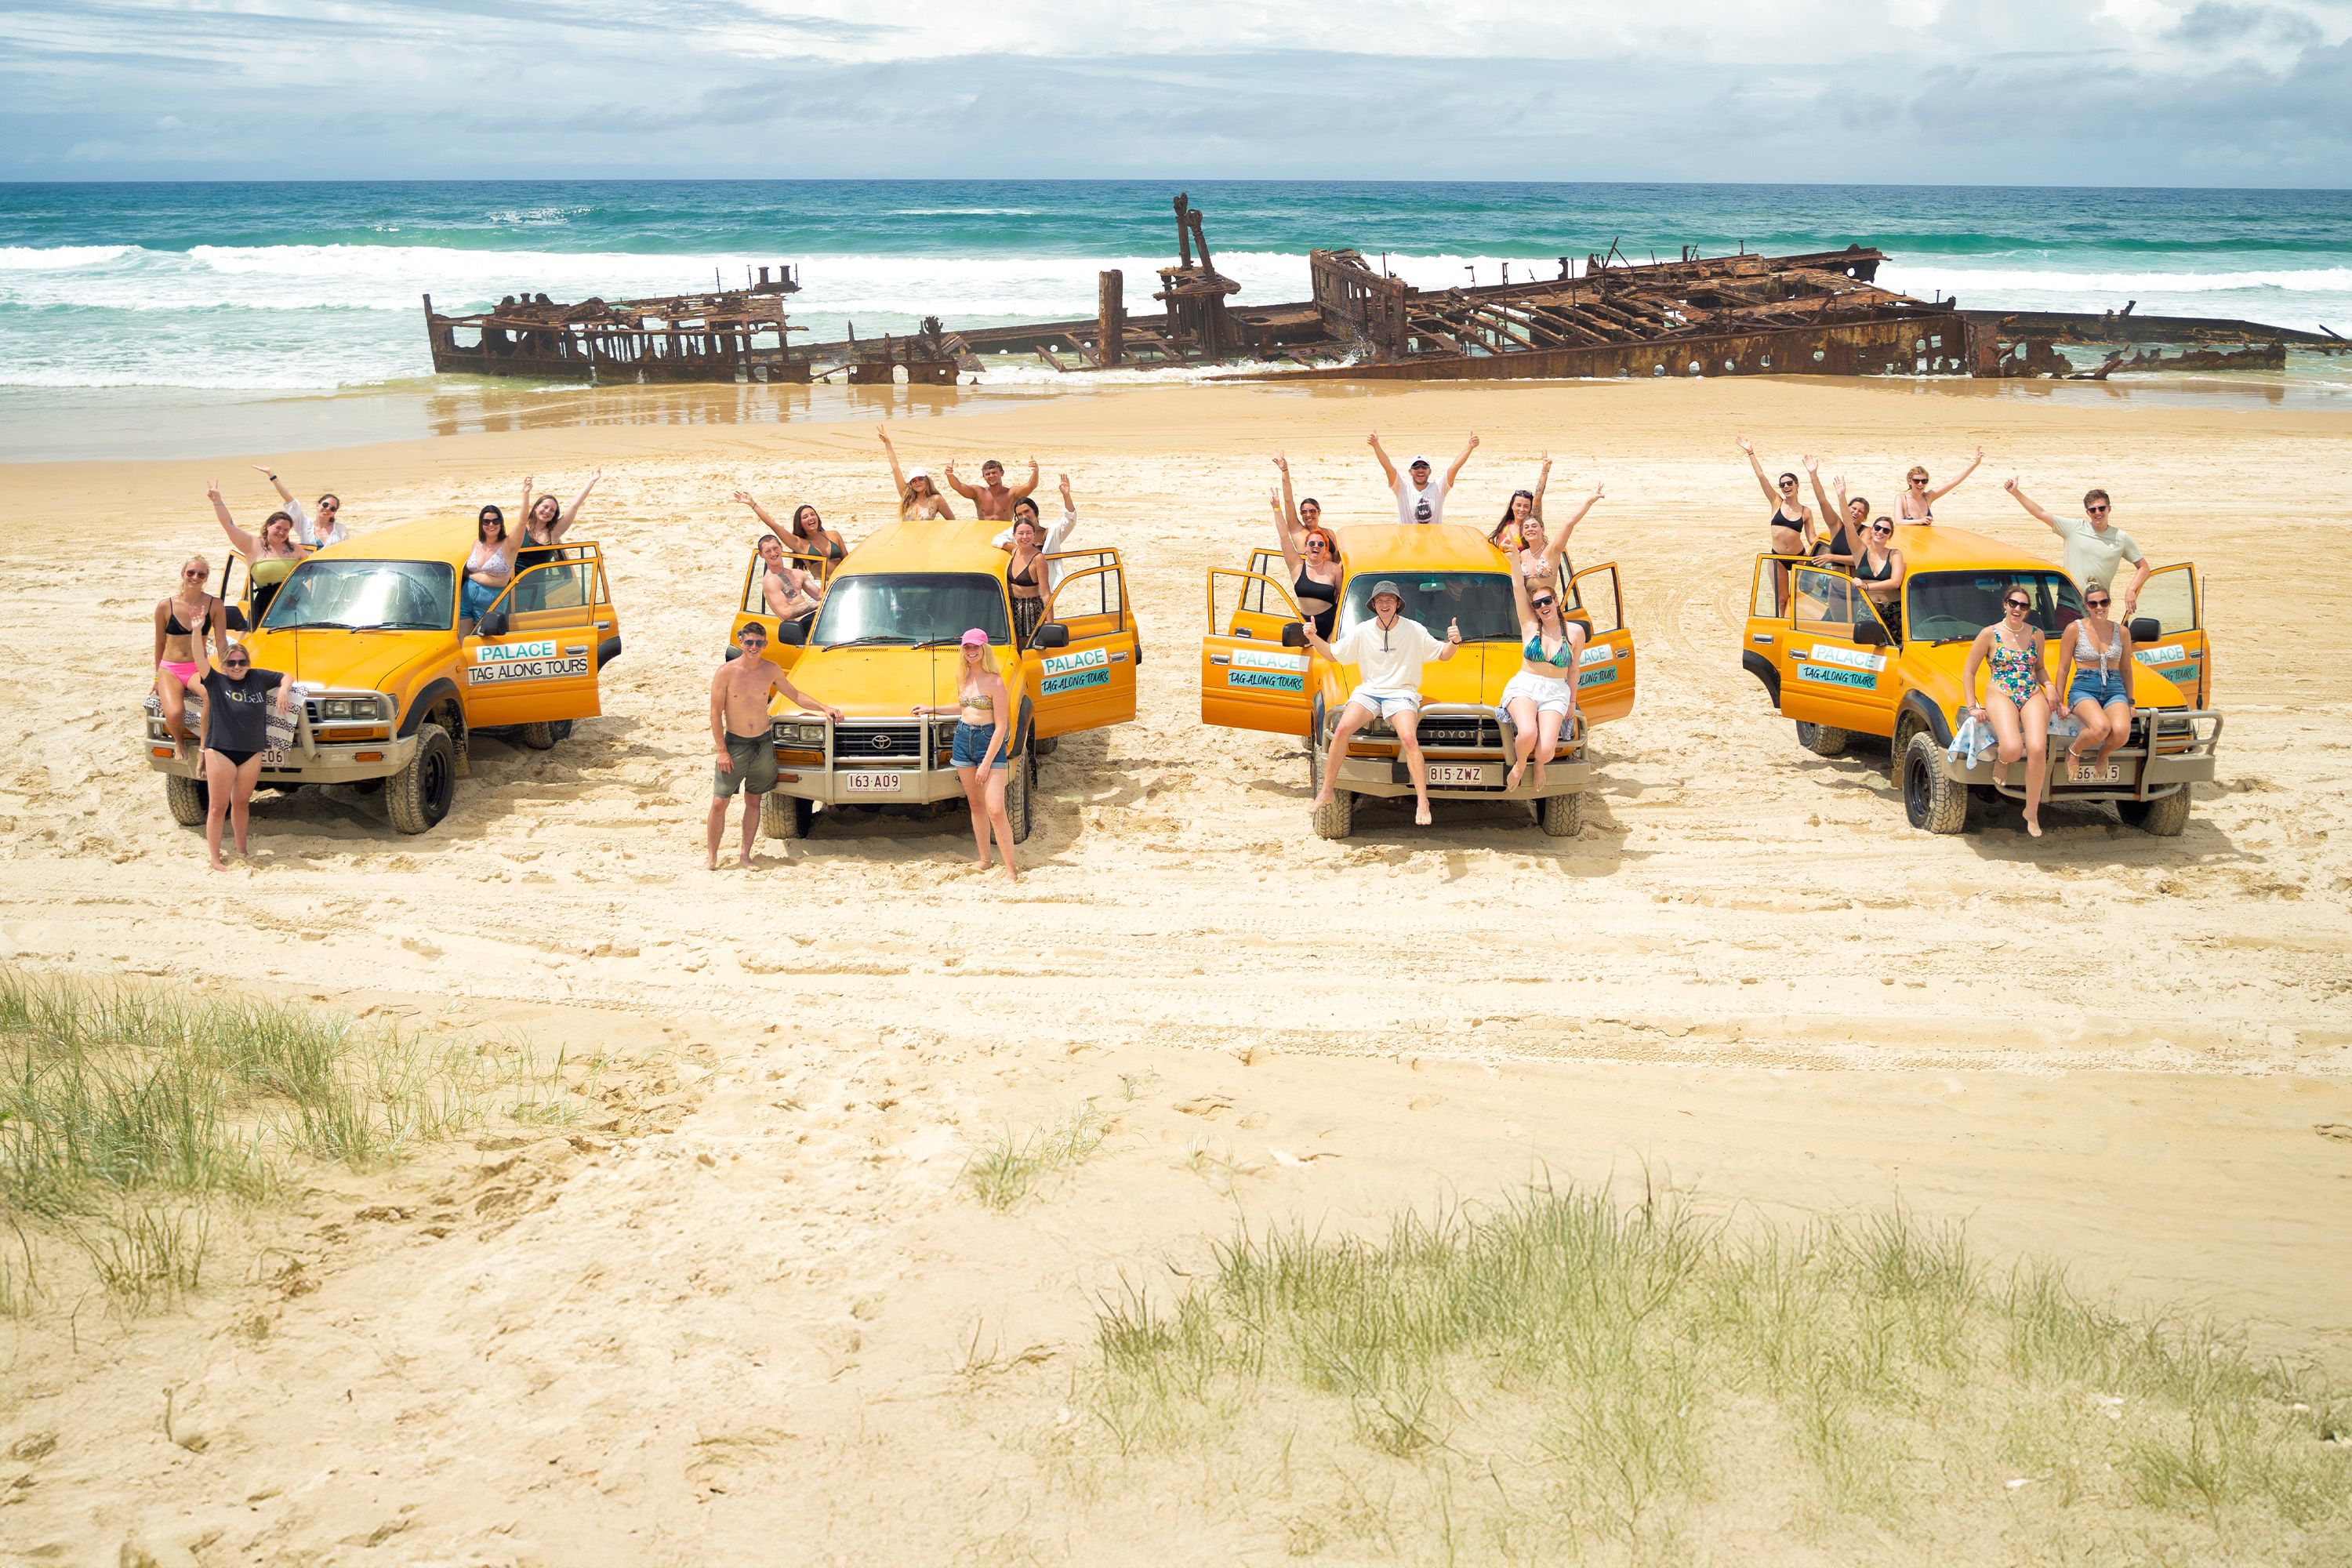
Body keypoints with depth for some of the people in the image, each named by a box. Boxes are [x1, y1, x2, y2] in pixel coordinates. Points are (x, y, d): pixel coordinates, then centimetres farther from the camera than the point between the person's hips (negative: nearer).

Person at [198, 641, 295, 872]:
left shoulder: (258, 678, 4)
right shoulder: (216, 682, -6)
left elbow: (285, 678, 16)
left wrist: (284, 690, -7)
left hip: (252, 753, 4)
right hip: (221, 751, -4)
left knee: (241, 803, 19)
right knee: (218, 807, 1)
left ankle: (241, 851, 34)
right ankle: (215, 859, 7)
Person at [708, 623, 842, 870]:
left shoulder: (771, 670, -2)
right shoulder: (727, 672, -12)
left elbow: (795, 695, 13)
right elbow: (715, 713, -9)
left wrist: (824, 708, 1)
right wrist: (722, 751, -12)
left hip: (764, 742, 3)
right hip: (734, 744, -3)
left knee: (753, 801, 11)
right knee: (719, 802, -4)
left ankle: (746, 855, 21)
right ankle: (712, 856, 9)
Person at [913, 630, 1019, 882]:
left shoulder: (994, 682, -15)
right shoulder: (962, 677, 7)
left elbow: (1001, 727, -15)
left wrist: (986, 763, -17)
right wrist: (931, 710, 25)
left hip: (990, 742, -7)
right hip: (963, 738, 7)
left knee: (995, 810, -12)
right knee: (975, 804, 12)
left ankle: (1011, 870, -7)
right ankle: (984, 861, 21)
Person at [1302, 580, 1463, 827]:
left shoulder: (1414, 631, 3)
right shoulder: (1362, 631, 9)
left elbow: (1442, 655, 10)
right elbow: (1333, 654, 17)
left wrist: (1453, 642, -12)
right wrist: (1314, 639, 1)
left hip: (1402, 693, -2)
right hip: (1368, 691, 2)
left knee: (1409, 739, -29)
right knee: (1343, 729, -24)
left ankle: (1422, 803, -26)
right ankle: (1326, 792, -15)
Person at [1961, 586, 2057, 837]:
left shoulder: (2036, 634, 15)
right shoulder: (1990, 634, 3)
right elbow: (1968, 671, 5)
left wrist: (2049, 686, 6)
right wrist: (1972, 706, -2)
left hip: (2033, 695, 3)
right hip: (2000, 695, -3)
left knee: (2037, 750, -22)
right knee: (2013, 749, -30)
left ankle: (2032, 811, -9)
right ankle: (2003, 758, 12)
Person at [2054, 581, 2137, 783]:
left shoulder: (2122, 632, 12)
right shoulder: (2074, 630, 2)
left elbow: (2126, 670, 21)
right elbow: (2063, 669, 4)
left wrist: (2130, 702, 16)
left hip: (2114, 690, 3)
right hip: (2083, 689, -3)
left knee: (2121, 730, -30)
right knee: (2101, 727, -35)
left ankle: (2104, 754, 5)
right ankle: (2074, 751, -3)